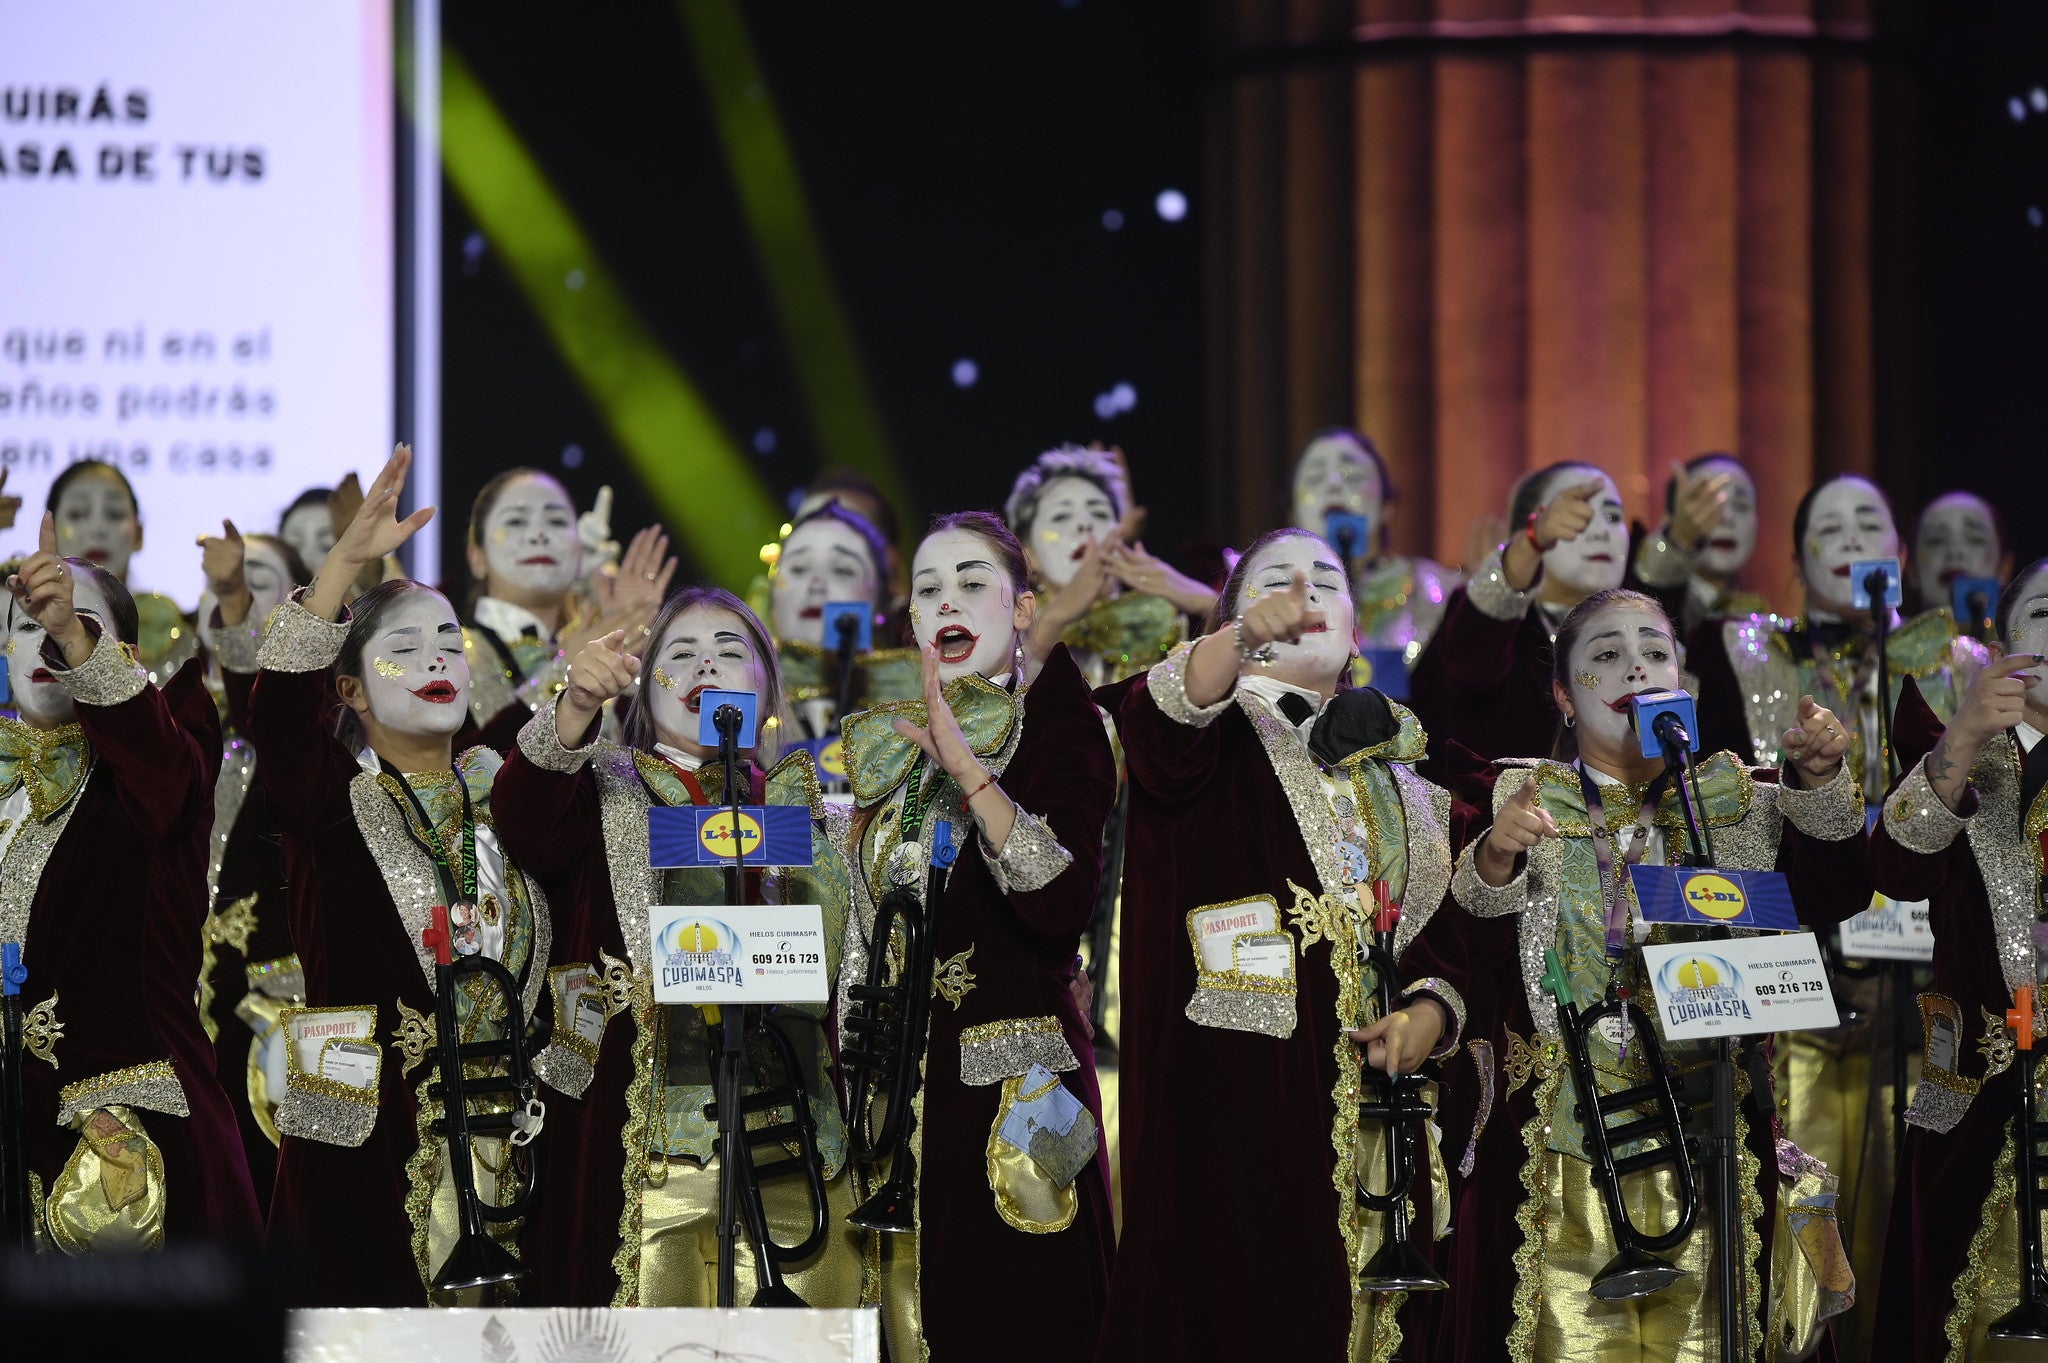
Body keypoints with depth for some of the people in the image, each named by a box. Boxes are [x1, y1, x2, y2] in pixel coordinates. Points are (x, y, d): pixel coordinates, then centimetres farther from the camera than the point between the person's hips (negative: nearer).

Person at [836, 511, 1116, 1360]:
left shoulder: (1054, 726, -5)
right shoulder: (893, 746, 14)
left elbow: (1062, 902, -21)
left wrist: (969, 771, -27)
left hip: (1010, 1086, -6)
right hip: (901, 1084, 6)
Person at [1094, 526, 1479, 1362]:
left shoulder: (1407, 756, 19)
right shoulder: (1217, 727, 6)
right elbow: (1156, 730, -20)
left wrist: (1431, 1012, -4)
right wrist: (1243, 639, -39)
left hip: (1380, 1099, 4)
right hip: (1236, 1101, -4)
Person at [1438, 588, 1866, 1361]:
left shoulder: (1738, 802, 12)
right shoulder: (1519, 799, 7)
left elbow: (1835, 896, -1)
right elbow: (1456, 941, -6)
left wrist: (1821, 784, -16)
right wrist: (1496, 857, -26)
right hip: (1563, 1145, -2)